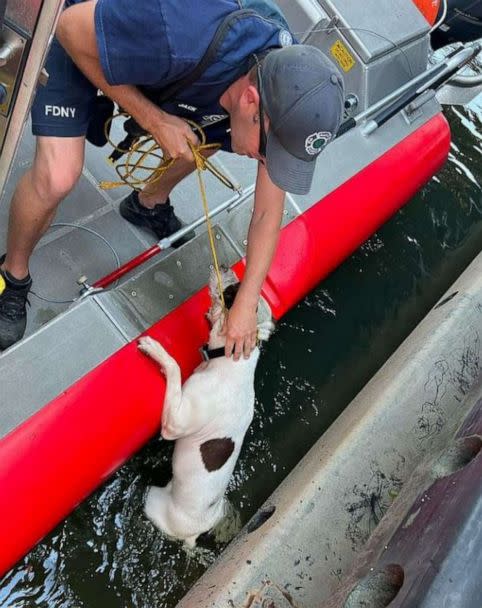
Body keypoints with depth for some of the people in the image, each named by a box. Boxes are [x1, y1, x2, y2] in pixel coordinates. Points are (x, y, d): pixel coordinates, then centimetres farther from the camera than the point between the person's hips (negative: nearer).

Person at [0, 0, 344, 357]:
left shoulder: (287, 89, -22)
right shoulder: (181, 40, -43)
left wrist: (246, 304, -12)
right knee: (57, 176, -22)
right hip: (85, 35, -5)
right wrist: (155, 120, -31)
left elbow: (268, 212, -13)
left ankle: (150, 203, 29)